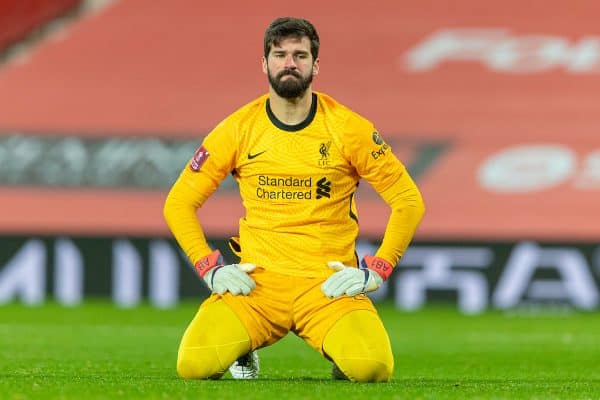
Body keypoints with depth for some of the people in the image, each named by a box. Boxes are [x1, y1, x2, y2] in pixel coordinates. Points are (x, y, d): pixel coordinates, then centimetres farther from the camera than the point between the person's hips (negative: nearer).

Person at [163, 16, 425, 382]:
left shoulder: (348, 129, -1)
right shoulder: (238, 129, 3)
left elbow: (409, 200, 4)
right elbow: (179, 203, 10)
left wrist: (376, 270, -5)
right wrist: (211, 268, -2)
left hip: (328, 283, -1)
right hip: (257, 282, 1)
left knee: (372, 367, -28)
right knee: (195, 364, -23)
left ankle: (340, 352, 10)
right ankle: (243, 348, 13)